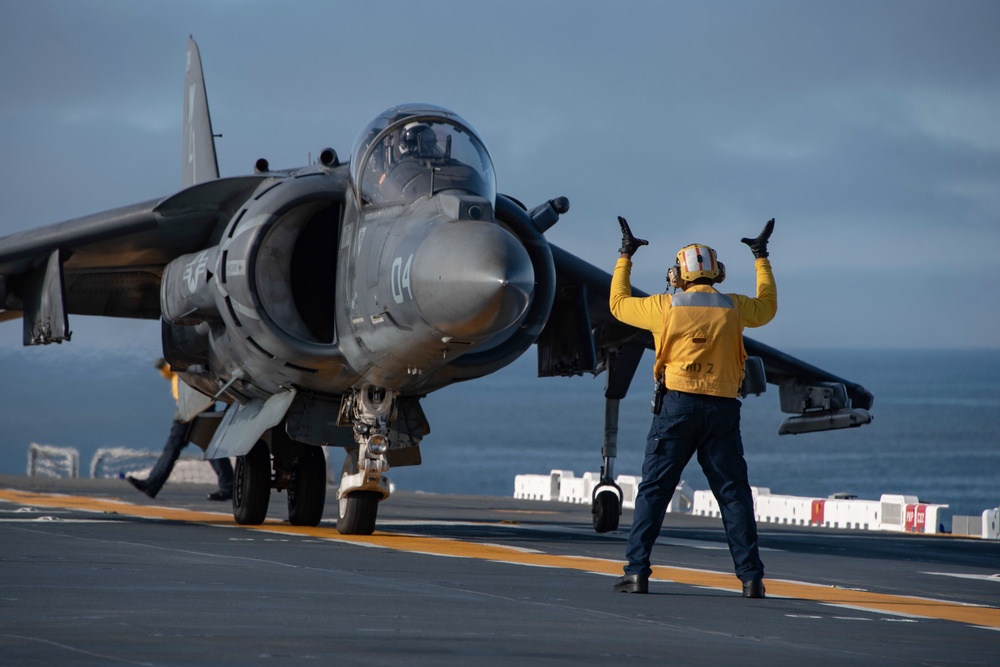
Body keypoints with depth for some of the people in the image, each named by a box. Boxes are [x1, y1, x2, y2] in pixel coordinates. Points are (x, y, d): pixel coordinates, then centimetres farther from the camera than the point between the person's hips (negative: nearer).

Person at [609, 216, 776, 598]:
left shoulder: (667, 307, -1)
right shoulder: (733, 307, 4)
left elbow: (619, 304, 15)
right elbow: (767, 307, 27)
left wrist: (624, 257, 25)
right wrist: (761, 258, 37)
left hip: (678, 403, -2)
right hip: (722, 408, 2)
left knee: (653, 490, 2)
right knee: (734, 493, 5)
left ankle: (637, 571, -5)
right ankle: (751, 577, 0)